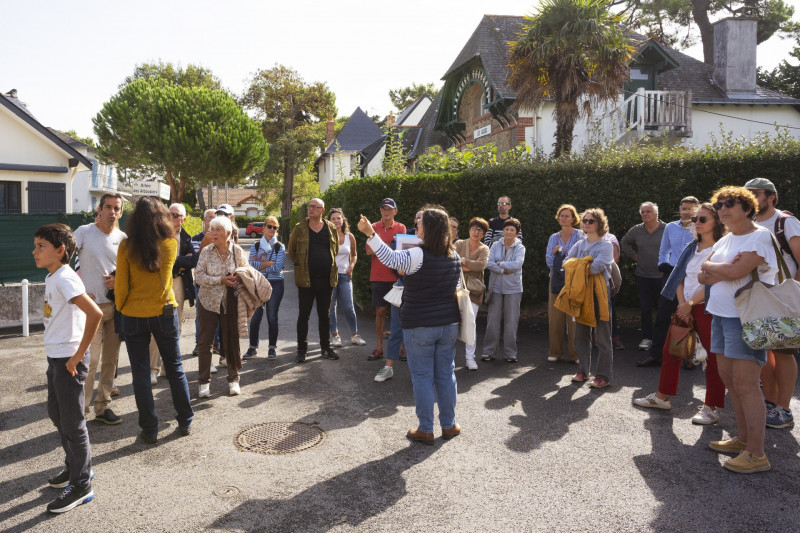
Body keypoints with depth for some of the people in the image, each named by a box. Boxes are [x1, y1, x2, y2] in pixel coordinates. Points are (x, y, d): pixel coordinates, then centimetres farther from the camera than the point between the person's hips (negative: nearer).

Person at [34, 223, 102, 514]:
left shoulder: (65, 279, -21)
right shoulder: (51, 277, 8)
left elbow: (95, 313, -32)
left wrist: (78, 355, -24)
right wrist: (55, 354, 17)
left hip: (69, 361, -10)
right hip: (55, 358, 10)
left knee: (72, 423, 1)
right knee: (56, 413, 23)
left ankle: (81, 485, 15)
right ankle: (74, 466, 40)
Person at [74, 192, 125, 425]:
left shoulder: (122, 237, 7)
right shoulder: (84, 232, -4)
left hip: (116, 305, 5)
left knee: (111, 359, 11)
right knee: (90, 360, -8)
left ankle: (103, 406, 23)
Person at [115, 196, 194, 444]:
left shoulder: (126, 247, -10)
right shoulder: (170, 244, -6)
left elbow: (121, 286, -6)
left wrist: (120, 308, 11)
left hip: (133, 316, -1)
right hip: (165, 312, 1)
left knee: (141, 373, 8)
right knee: (174, 368, 15)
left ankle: (149, 429, 16)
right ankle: (185, 421, 25)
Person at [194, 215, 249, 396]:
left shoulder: (237, 251, -3)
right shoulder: (206, 251, -4)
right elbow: (199, 276, -9)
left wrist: (238, 280, -15)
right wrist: (221, 280, -20)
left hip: (231, 303, 0)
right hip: (209, 301, 0)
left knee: (231, 340, 7)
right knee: (205, 342, 4)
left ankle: (233, 379, 22)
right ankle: (204, 381, 17)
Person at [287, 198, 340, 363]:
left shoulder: (331, 228, 5)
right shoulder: (300, 228, 0)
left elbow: (336, 249, 17)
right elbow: (291, 250, 9)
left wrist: (328, 264, 12)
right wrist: (302, 264, 7)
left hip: (326, 278, 2)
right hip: (306, 279, -2)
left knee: (324, 315, 11)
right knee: (304, 315, 4)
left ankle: (326, 348, 21)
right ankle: (302, 349, 13)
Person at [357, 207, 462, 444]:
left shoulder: (418, 255, -18)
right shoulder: (454, 257, 4)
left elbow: (390, 258, -31)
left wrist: (370, 234, -36)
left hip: (419, 326, -6)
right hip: (448, 324, 6)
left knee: (422, 377, 4)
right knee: (446, 374, 14)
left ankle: (425, 430, 12)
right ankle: (449, 425, 24)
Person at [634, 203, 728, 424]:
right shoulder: (691, 248, 14)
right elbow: (680, 277, 9)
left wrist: (690, 303, -13)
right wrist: (682, 304, -4)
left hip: (707, 307, -7)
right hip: (685, 307, 8)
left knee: (713, 356, -2)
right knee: (670, 350, 11)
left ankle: (711, 408, 7)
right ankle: (662, 396, 23)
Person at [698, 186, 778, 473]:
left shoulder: (760, 237, -9)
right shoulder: (725, 240, 16)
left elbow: (736, 271, -22)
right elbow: (702, 276, 8)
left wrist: (711, 267, -4)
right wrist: (723, 271, -10)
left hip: (746, 318, -8)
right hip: (721, 314, 9)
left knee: (745, 384, -9)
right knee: (729, 377, 11)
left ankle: (756, 454, -3)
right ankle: (743, 439, 22)